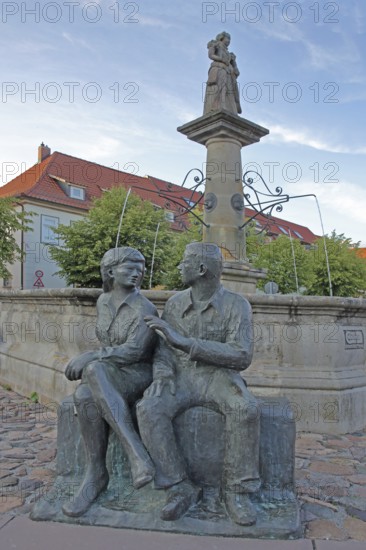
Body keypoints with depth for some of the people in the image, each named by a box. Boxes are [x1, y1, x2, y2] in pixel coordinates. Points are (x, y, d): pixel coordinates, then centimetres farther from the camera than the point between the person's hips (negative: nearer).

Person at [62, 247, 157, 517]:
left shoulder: (146, 309, -12)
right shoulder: (103, 301, 8)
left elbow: (133, 351, -22)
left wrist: (90, 358, -26)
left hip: (138, 375, -5)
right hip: (105, 376, 5)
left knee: (94, 371, -39)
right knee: (85, 397, -34)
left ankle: (96, 473, -34)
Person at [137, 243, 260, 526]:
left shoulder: (237, 305, -8)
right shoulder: (175, 303, 4)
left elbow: (241, 357, -20)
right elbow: (163, 349, 7)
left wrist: (184, 341, -26)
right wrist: (162, 375, -18)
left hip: (219, 376, -2)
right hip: (181, 376, 3)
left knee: (244, 409, -34)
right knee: (149, 410, -28)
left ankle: (237, 491, -15)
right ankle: (181, 488, -15)